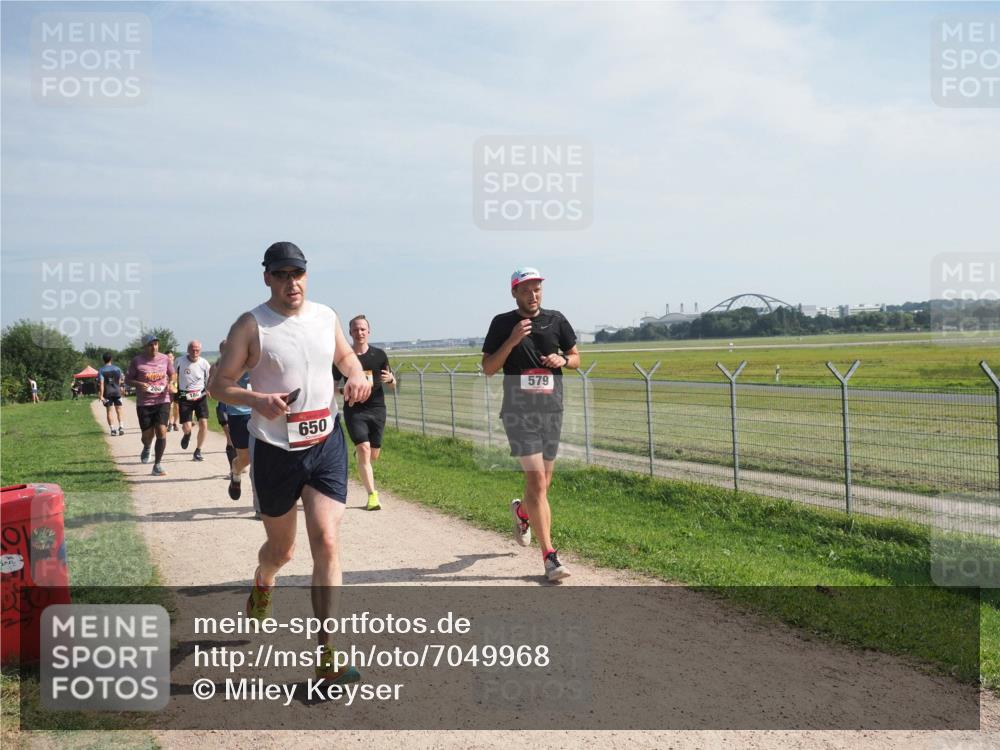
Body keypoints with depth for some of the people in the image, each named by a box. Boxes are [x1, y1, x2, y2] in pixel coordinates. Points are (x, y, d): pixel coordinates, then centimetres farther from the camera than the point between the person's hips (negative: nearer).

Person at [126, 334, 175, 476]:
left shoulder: (165, 359, 3)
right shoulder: (137, 361, -3)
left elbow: (172, 375, 19)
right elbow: (128, 379, 4)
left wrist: (170, 384, -2)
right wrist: (139, 384, -16)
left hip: (162, 401, 1)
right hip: (144, 403, -1)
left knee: (161, 431, -12)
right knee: (147, 434, 3)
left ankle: (157, 465, -1)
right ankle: (146, 448, 42)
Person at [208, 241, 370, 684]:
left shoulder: (325, 316, 5)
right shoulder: (251, 326, -7)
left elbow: (345, 355, 23)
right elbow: (218, 385, -6)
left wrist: (356, 376, 0)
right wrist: (257, 400, -25)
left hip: (326, 444, 2)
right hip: (275, 451, -2)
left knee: (327, 543, -10)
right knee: (281, 550, 14)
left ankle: (326, 656, -3)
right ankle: (261, 584, 53)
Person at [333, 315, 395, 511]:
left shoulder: (379, 355, 4)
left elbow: (392, 385, 10)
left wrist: (390, 379, -14)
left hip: (377, 408, 2)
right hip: (354, 410, -2)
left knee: (373, 455, 6)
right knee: (364, 450, -15)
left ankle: (358, 452, 43)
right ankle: (372, 495, -9)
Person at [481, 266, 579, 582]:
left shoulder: (556, 320, 8)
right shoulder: (503, 324, -1)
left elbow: (576, 358, 16)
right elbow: (488, 368, -3)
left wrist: (562, 360, -6)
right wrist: (511, 341, -16)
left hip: (552, 410, 4)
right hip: (519, 412, -4)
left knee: (543, 482, 13)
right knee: (536, 480, -12)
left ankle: (522, 512, 48)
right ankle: (549, 556, -8)